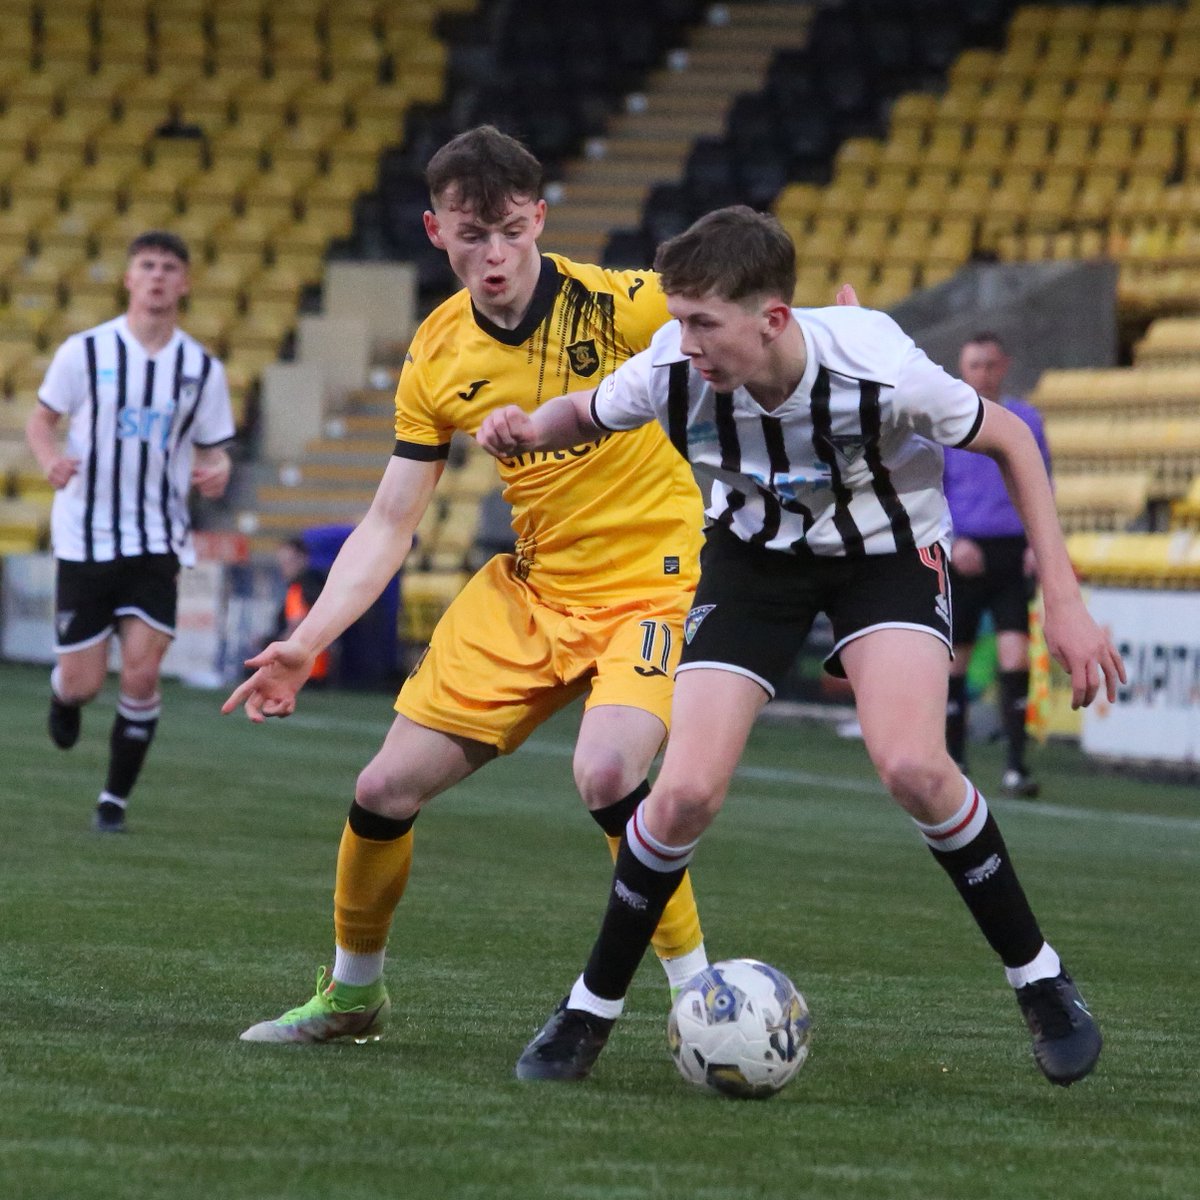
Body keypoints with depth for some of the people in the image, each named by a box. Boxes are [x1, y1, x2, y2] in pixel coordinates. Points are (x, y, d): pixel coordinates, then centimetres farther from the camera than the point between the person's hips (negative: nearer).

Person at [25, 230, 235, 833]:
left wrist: (217, 472, -14)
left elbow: (212, 448, 10)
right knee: (83, 683, -1)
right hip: (84, 538, -1)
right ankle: (63, 699, 38)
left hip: (157, 544, 1)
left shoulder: (202, 368, 2)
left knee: (141, 675, -11)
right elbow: (40, 420, 3)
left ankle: (115, 798, 6)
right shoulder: (86, 351, -4)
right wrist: (51, 459, -19)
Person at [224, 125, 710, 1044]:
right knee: (385, 791, 4)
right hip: (531, 587, 6)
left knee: (606, 772, -33)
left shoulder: (619, 305, -18)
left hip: (652, 580, -5)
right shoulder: (438, 357, -2)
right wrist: (306, 643, -5)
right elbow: (390, 523, 3)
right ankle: (352, 993, 31)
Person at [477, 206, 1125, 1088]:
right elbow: (585, 414, -2)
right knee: (686, 793, -13)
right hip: (755, 552, 2)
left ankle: (1041, 980, -5)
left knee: (912, 766, -26)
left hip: (887, 551, -2)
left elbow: (1009, 440, -16)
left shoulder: (875, 370, -34)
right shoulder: (674, 372, -27)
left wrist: (1064, 602, -16)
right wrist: (528, 431, -26)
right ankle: (592, 1008, 9)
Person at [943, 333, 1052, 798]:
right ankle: (953, 762, 17)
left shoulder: (1026, 420, 10)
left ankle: (1016, 767, -12)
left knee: (1015, 655, -10)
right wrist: (952, 542, -14)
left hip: (1013, 554, 1)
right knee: (955, 659, 4)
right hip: (962, 555, -1)